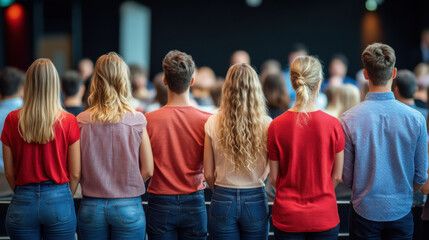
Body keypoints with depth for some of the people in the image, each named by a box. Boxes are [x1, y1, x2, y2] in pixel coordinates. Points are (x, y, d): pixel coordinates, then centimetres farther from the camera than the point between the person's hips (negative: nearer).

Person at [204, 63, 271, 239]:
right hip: (255, 202, 0)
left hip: (222, 200, 0)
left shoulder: (213, 123, -7)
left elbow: (208, 174, -2)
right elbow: (269, 170, 2)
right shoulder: (266, 124, -9)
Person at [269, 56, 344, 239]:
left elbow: (274, 178, -2)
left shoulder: (277, 126, -10)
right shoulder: (333, 124, -11)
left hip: (287, 217, 1)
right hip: (324, 217, 0)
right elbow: (337, 176, -2)